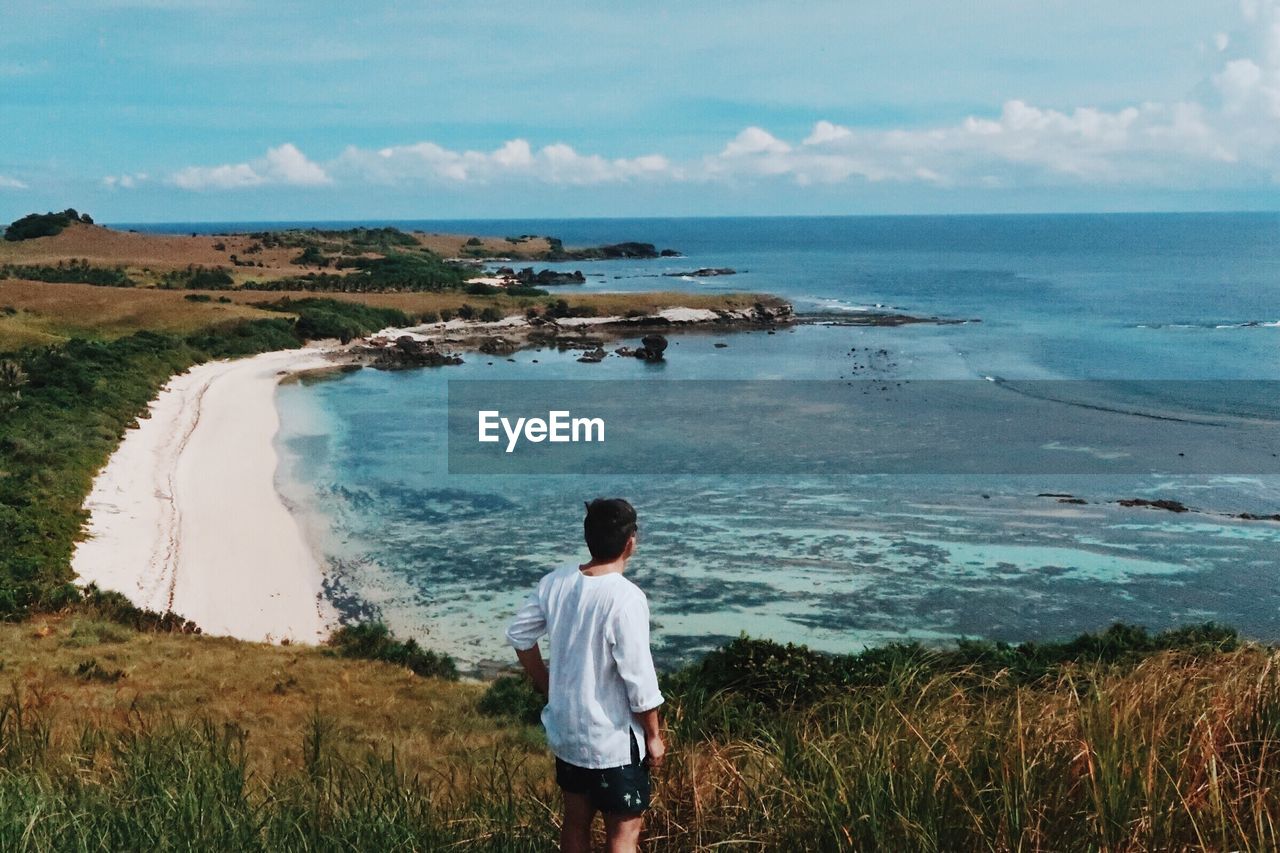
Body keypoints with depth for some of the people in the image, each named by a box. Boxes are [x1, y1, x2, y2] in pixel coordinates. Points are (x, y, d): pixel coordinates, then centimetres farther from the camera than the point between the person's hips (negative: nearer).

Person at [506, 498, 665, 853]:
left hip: (566, 729, 7)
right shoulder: (626, 598, -25)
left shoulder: (555, 582, -4)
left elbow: (519, 634, 8)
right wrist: (653, 736, -7)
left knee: (575, 820, 21)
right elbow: (639, 681, -21)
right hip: (613, 739, -7)